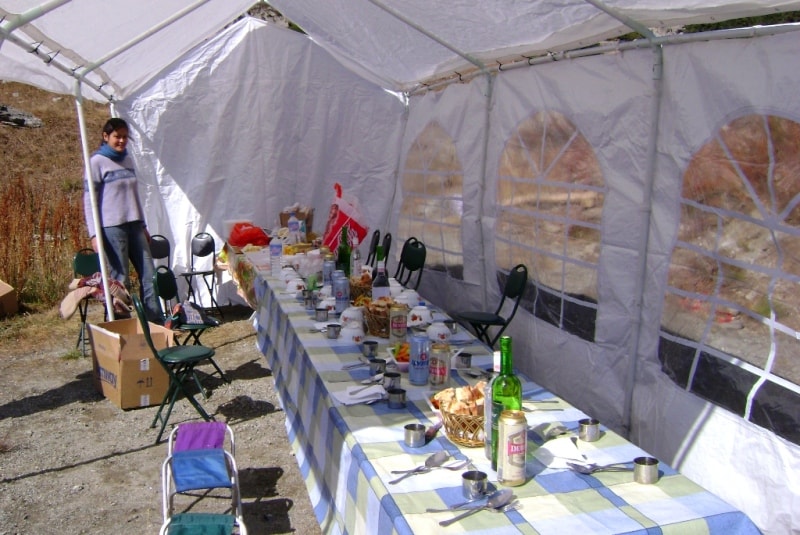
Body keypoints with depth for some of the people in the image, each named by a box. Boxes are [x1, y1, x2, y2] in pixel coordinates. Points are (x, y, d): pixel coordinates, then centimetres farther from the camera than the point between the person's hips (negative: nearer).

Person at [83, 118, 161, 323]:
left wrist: (143, 225, 19)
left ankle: (156, 323, 7)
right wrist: (94, 233, -14)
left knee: (149, 276, 3)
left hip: (134, 226, 6)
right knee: (120, 281, -4)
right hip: (111, 228, -6)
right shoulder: (97, 162, -4)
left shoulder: (128, 160, 14)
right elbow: (89, 200, -7)